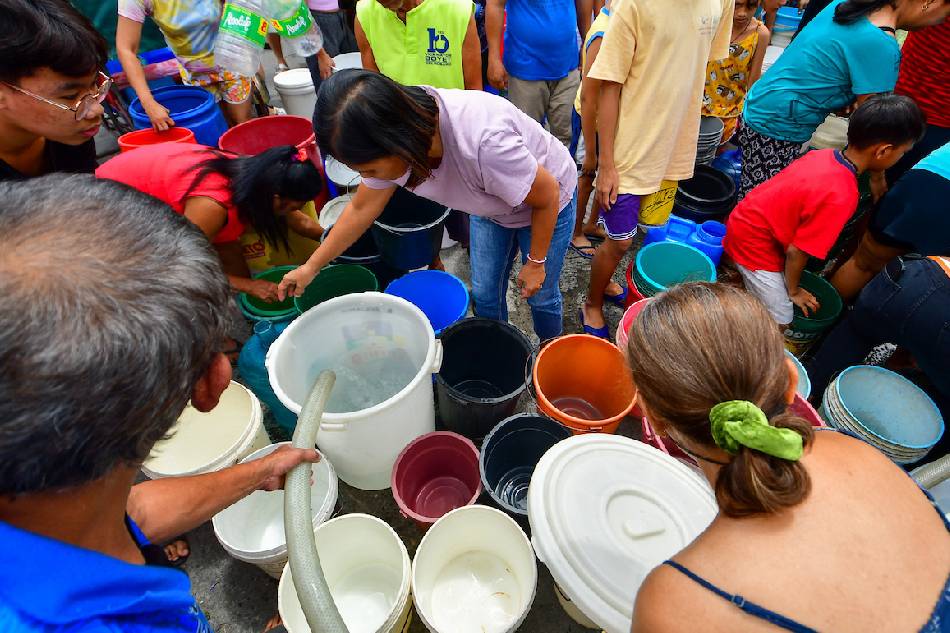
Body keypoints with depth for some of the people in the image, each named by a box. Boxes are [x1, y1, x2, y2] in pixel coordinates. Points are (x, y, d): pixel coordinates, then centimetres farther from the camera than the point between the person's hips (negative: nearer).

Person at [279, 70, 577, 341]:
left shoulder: (485, 143, -47)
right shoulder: (392, 132, -25)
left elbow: (548, 195, -28)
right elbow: (361, 208, -9)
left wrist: (536, 262, -15)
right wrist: (311, 266, -3)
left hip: (546, 204, -4)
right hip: (491, 205, 5)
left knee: (540, 295, 10)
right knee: (484, 292, 12)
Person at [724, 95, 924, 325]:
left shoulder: (821, 154, -6)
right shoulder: (841, 197, -27)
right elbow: (796, 252, -22)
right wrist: (793, 291, -2)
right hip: (754, 243, -8)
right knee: (780, 321, -1)